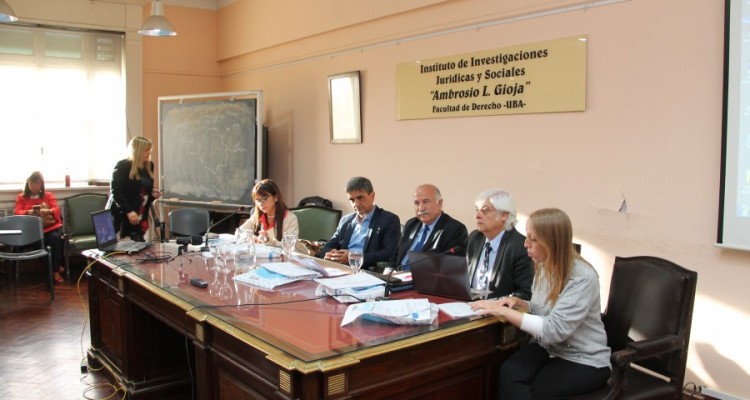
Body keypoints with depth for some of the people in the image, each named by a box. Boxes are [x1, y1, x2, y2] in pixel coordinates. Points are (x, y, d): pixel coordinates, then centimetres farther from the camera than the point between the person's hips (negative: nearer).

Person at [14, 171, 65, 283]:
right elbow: (17, 212, 3)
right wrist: (29, 212, -19)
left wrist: (47, 211, -19)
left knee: (56, 238, -34)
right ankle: (56, 266, -19)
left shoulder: (48, 195, 18)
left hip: (50, 226, 0)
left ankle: (56, 271, -25)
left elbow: (56, 210, 5)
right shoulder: (21, 197, 17)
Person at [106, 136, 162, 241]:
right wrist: (129, 211, -24)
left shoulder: (149, 166, 10)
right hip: (121, 216, -6)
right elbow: (116, 191, -16)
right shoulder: (122, 166, -10)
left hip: (140, 217, 6)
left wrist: (153, 193, 1)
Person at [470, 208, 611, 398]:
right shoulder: (543, 267, 1)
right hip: (548, 348, 5)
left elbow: (553, 330, -29)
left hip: (584, 361, -5)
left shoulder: (583, 278, -22)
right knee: (508, 373, -24)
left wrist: (502, 311, -27)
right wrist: (519, 303, -5)